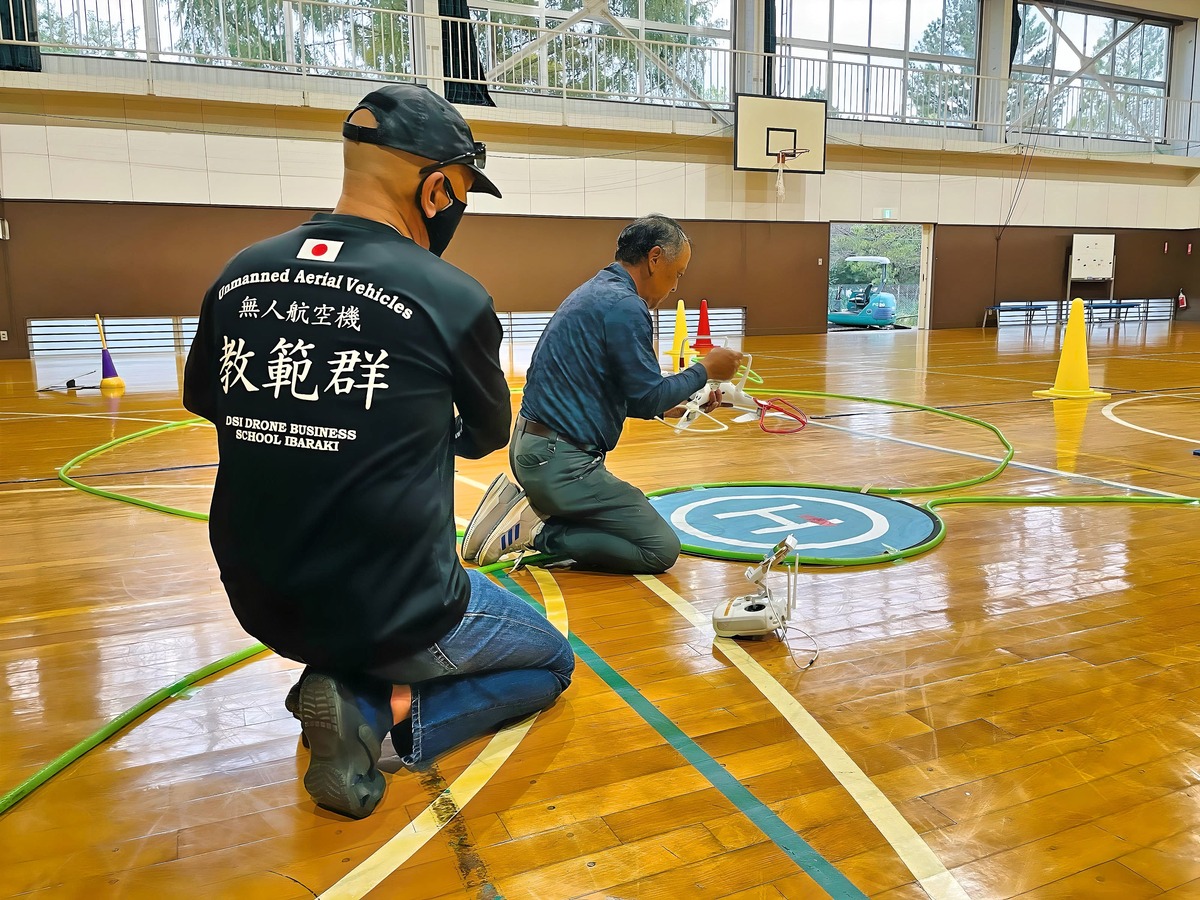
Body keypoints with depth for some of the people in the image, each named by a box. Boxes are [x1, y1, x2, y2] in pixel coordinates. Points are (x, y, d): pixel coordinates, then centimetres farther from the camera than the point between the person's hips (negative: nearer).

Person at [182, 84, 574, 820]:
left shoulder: (239, 277, -3)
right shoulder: (451, 297, -17)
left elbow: (203, 400, 16)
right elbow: (489, 435, 2)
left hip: (264, 607, 7)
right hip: (396, 614, -7)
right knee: (551, 664, 20)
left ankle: (353, 693, 13)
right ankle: (382, 713, -2)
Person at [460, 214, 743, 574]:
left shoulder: (596, 292, 15)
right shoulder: (624, 306, -17)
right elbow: (648, 397, -14)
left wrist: (670, 404, 18)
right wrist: (704, 371, 0)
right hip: (559, 462, -10)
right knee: (661, 549, -3)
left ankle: (522, 508, 9)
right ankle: (538, 530, -9)